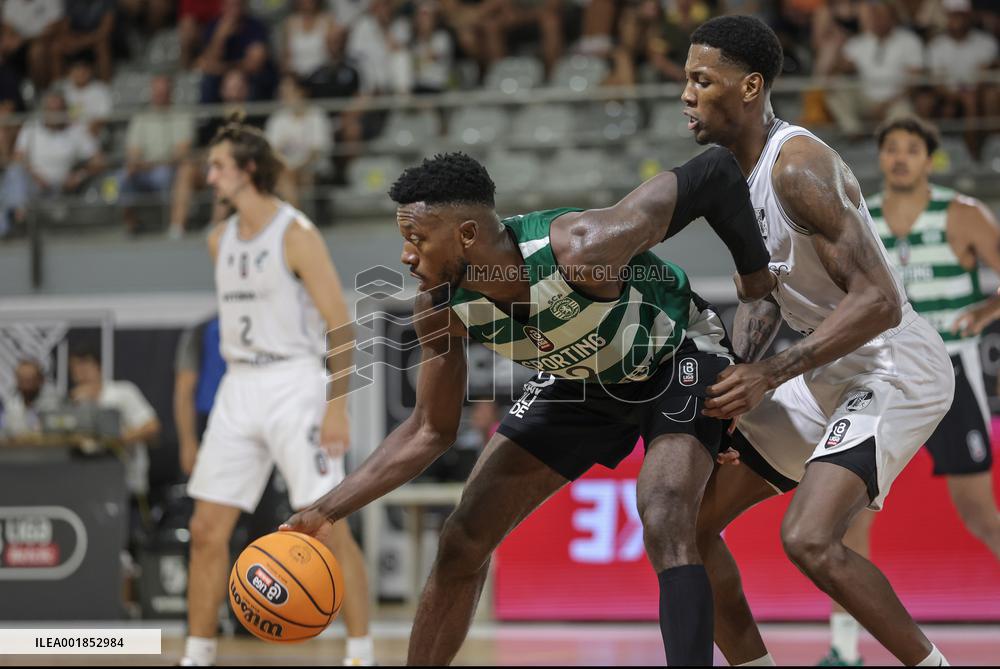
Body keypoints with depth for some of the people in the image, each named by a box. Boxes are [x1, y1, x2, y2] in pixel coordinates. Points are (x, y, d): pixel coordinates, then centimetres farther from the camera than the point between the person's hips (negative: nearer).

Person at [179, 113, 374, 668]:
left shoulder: (296, 235, -11)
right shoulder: (219, 240, 11)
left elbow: (341, 324, -13)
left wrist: (338, 407, -20)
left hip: (293, 384, -7)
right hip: (238, 388, 7)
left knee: (329, 526, -9)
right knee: (207, 529, 3)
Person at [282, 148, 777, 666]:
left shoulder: (581, 251, -41)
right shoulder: (440, 309, -22)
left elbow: (715, 171, -32)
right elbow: (431, 431, -7)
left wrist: (755, 274, -18)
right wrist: (327, 510, -15)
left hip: (678, 356, -6)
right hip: (580, 380, 6)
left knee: (665, 529, -29)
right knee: (464, 540, 2)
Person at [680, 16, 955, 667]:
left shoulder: (798, 166, -24)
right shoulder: (737, 172, 6)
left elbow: (879, 301, -29)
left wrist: (768, 376, -29)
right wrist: (732, 380, 2)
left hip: (895, 369, -10)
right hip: (832, 372, 10)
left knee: (808, 540, -28)